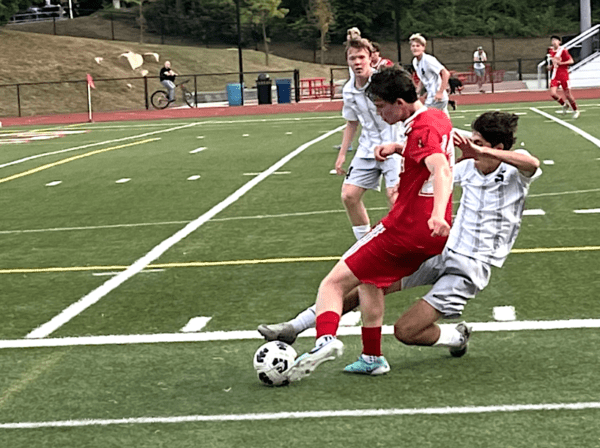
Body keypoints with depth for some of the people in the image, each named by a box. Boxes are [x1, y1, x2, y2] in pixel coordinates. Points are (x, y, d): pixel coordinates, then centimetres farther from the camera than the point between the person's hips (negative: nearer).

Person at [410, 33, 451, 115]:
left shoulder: (428, 60, -17)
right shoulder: (415, 62, 10)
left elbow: (446, 74, -21)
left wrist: (440, 93, -23)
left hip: (437, 98, -9)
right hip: (430, 98, 9)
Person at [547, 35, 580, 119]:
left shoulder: (563, 50, -10)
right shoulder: (551, 51, 8)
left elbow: (571, 61, -13)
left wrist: (560, 63, -21)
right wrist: (550, 67, 5)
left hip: (564, 75, -5)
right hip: (555, 76, 5)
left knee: (568, 95, -1)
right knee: (553, 94, -14)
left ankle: (575, 110, 21)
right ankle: (564, 105, 14)